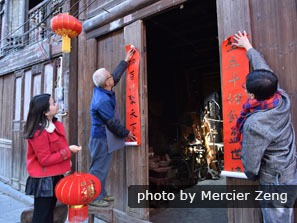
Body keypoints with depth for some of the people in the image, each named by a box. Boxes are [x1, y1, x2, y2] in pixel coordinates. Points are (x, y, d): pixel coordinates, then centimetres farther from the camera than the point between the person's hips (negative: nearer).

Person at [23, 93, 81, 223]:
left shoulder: (57, 125, 4)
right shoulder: (38, 133, -23)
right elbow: (45, 160, -23)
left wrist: (65, 164, 4)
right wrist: (68, 151, -20)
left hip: (56, 177, 8)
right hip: (43, 180, -8)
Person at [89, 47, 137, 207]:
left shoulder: (100, 90, 2)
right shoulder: (103, 101, -26)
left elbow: (116, 76, 14)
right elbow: (113, 122, -20)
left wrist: (126, 61, 20)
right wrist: (126, 133, -5)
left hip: (102, 136, 10)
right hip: (102, 138, -10)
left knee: (102, 167, 18)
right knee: (99, 168, 1)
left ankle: (101, 194, 30)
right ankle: (94, 198, 14)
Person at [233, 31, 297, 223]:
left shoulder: (254, 125, -33)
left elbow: (250, 164, -22)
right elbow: (263, 69, 1)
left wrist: (252, 177, 2)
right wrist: (248, 47, 14)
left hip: (275, 185, -7)